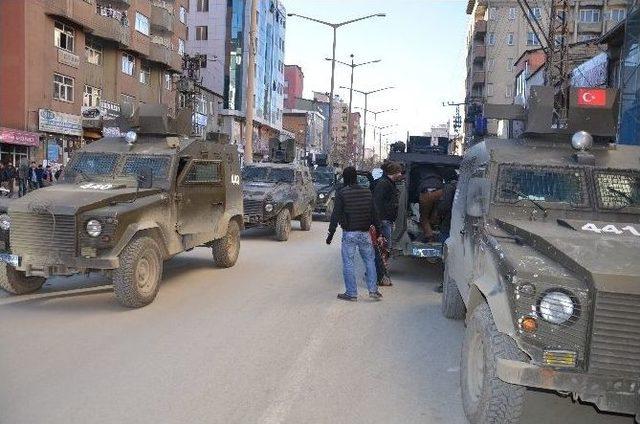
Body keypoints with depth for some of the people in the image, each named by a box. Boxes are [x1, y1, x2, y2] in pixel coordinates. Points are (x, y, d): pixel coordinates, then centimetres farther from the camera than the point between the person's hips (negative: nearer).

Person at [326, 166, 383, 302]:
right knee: (369, 260, 13)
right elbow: (374, 214, 9)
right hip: (365, 233, 4)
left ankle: (351, 293, 8)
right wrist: (378, 230, 17)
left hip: (349, 234, -4)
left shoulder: (341, 194, -9)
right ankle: (373, 290, 13)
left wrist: (331, 233, -4)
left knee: (348, 263, 4)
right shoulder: (367, 192, 4)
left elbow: (336, 216, -10)